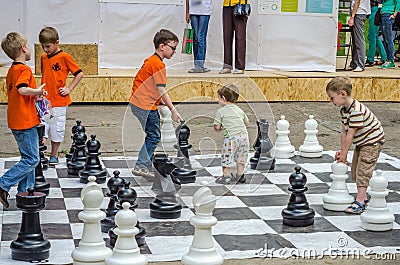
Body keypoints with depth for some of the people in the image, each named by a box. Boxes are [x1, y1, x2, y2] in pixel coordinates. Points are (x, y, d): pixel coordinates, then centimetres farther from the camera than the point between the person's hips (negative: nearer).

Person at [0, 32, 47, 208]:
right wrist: (38, 91, -17)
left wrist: (35, 94, 12)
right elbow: (22, 89, -33)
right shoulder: (24, 70, -17)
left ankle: (25, 191, 20)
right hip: (26, 122, -10)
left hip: (17, 121, 10)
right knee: (32, 159, -5)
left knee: (28, 157, 17)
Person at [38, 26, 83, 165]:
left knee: (57, 129, 6)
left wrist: (69, 88, -9)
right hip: (44, 100, 4)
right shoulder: (43, 58, 10)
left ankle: (54, 155, 19)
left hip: (59, 101, -4)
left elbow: (79, 73, -5)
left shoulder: (64, 57, -8)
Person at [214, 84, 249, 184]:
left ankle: (226, 176, 5)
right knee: (241, 157, 15)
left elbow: (217, 127, -3)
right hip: (243, 135, 6)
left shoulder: (221, 111, -1)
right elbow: (247, 123, 21)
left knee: (227, 157, 4)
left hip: (231, 137, -6)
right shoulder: (239, 110, 15)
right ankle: (240, 176, 20)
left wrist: (220, 128, 19)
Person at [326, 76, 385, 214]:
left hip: (372, 141, -10)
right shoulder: (343, 109, -1)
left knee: (363, 171, -13)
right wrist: (342, 150, -2)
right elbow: (344, 131, 2)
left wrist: (344, 154, -21)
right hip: (361, 142, 10)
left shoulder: (356, 110, -31)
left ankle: (360, 202, -12)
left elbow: (350, 134, -27)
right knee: (355, 171, 12)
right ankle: (363, 197, 24)